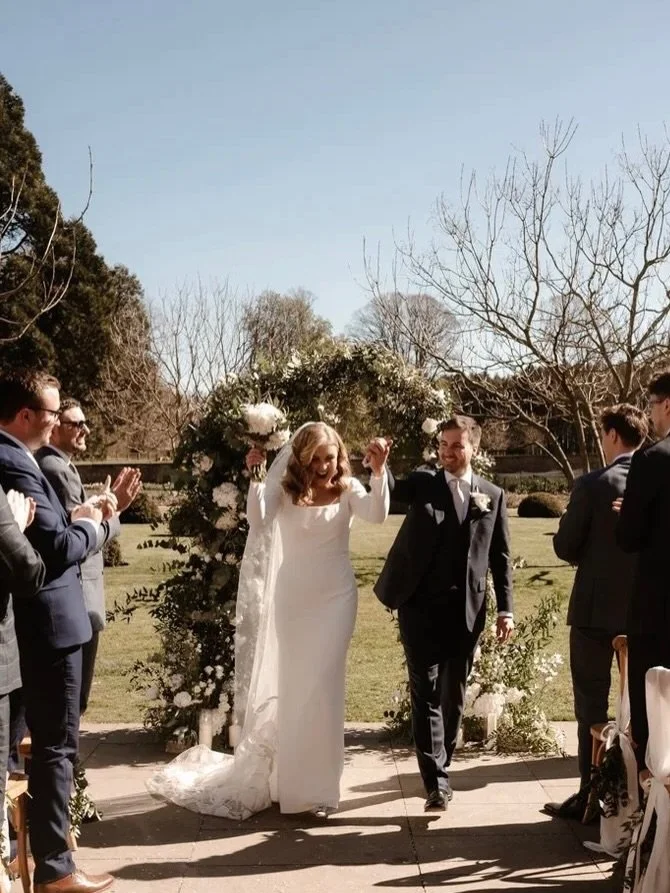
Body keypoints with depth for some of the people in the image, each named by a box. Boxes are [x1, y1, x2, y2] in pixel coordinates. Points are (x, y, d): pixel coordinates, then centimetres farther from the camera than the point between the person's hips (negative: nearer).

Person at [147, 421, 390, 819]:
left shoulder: (347, 489, -5)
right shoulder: (285, 488, -4)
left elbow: (378, 513, -24)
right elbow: (258, 521, -20)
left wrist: (379, 472, -39)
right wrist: (255, 477, -30)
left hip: (334, 600, -1)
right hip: (291, 600, 1)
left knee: (322, 690, 4)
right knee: (288, 689, 14)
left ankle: (316, 786, 19)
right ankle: (287, 779, 32)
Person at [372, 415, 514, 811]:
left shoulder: (493, 494, 7)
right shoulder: (423, 484, 5)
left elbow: (500, 557, 8)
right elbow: (391, 490, -15)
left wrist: (506, 608, 3)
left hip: (466, 610, 2)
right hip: (421, 605, -1)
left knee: (454, 695, 12)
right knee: (426, 692, -3)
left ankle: (440, 767, 29)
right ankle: (436, 781, 0)